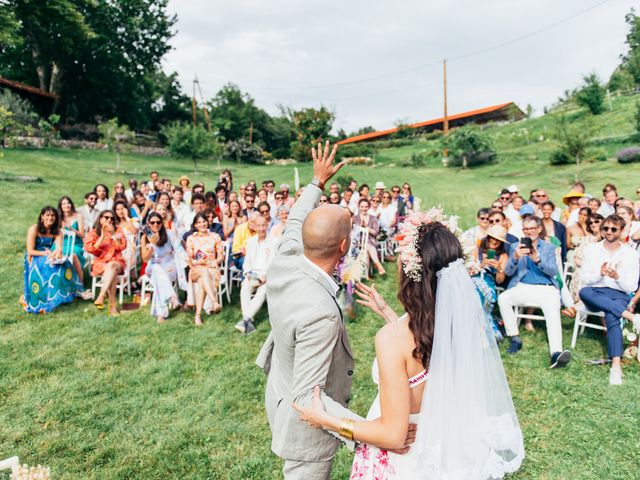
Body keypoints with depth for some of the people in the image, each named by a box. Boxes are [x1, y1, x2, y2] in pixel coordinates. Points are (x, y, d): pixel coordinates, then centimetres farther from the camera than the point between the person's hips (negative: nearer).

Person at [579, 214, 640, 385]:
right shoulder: (591, 249, 10)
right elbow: (584, 279, 4)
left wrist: (618, 277, -17)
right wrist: (600, 273, -16)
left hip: (619, 295, -1)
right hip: (595, 295, 2)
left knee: (612, 317, -35)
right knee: (583, 292, -36)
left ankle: (616, 366, -46)